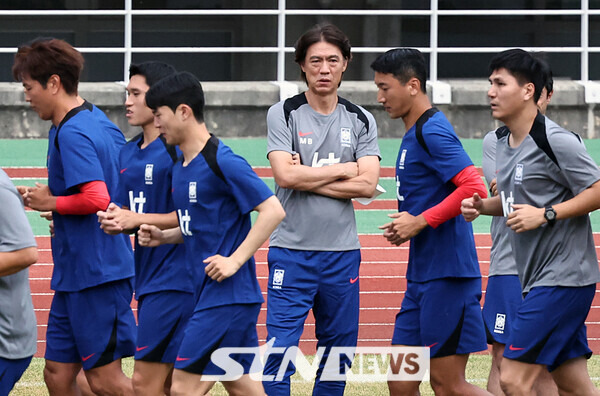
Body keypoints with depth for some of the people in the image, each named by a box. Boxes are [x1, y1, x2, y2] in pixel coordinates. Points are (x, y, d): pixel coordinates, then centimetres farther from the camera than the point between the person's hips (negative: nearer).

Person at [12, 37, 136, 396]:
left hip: (95, 273, -10)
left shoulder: (71, 134, -17)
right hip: (75, 273, 10)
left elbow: (97, 199, -28)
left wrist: (52, 202, -12)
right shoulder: (99, 121, 13)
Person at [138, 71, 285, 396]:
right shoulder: (180, 167, 12)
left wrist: (235, 260, -20)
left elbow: (273, 211, -17)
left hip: (228, 294, -9)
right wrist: (163, 237, 6)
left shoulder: (222, 162, -15)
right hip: (207, 292, 9)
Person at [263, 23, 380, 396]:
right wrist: (343, 170, -7)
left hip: (342, 252, 3)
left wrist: (309, 178, -11)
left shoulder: (361, 121, 7)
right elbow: (285, 175, -15)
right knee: (280, 352, -9)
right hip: (292, 250, -3)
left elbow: (367, 184, -6)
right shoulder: (283, 114, -1)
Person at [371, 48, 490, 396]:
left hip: (446, 275, -10)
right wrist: (406, 224, 10)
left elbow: (473, 188, -25)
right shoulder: (415, 133, 17)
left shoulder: (432, 131, -14)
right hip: (423, 275, 10)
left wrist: (421, 222, -18)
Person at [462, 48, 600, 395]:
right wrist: (482, 206, 6)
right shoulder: (504, 144, 13)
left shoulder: (557, 141, -15)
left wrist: (544, 214, -20)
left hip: (563, 276, -9)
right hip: (536, 277, 9)